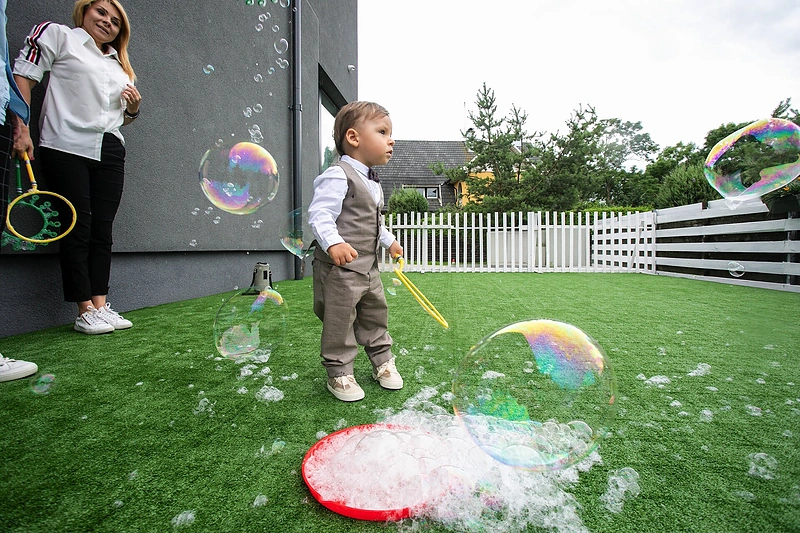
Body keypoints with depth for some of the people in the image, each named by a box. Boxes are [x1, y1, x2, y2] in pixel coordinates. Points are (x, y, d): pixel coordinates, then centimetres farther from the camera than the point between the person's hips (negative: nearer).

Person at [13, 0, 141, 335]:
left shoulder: (118, 63, 26)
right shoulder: (58, 36, 11)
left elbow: (125, 117, 30)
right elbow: (22, 78, 1)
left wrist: (134, 108, 7)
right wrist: (22, 130, -10)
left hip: (109, 152, 5)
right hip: (66, 146, -5)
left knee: (102, 228, 0)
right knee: (79, 226, -8)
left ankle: (101, 304, 3)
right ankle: (85, 311, -4)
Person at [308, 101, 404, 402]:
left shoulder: (373, 184, 16)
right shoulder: (338, 175, -14)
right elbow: (319, 214, -22)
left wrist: (389, 241, 29)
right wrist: (333, 243, -36)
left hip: (368, 267, 9)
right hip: (339, 267, -9)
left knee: (376, 314, 18)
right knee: (340, 321, 1)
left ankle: (382, 362, 36)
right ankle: (339, 374, 19)